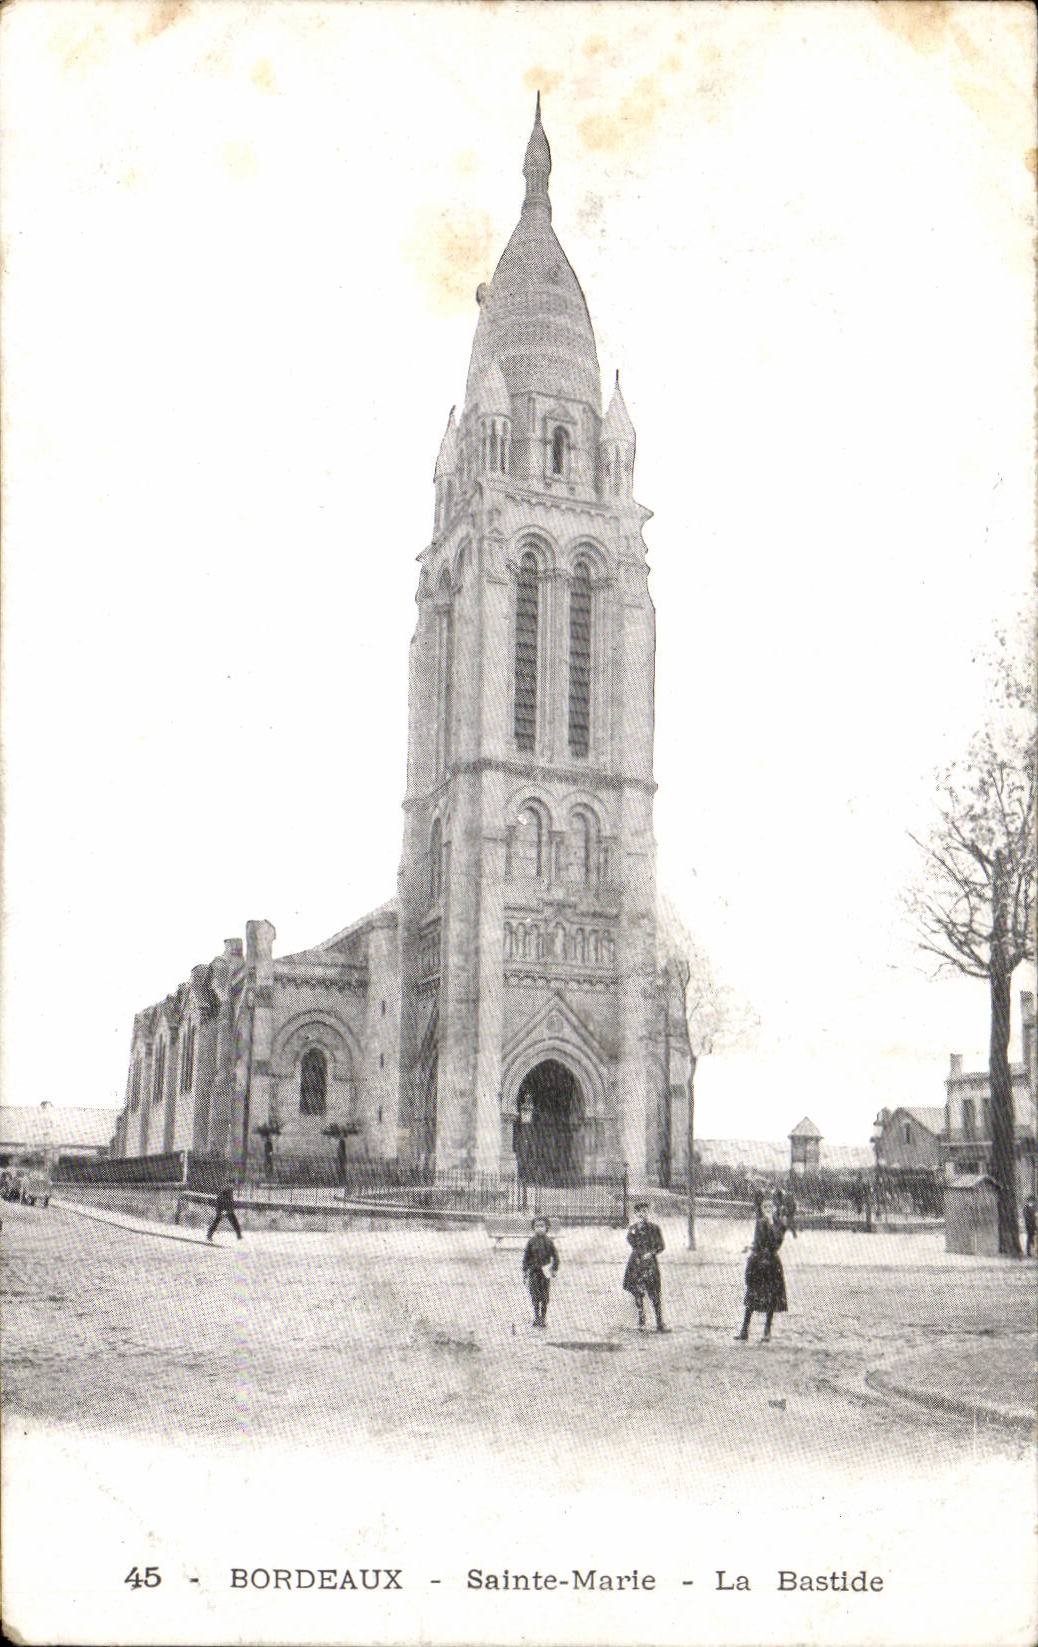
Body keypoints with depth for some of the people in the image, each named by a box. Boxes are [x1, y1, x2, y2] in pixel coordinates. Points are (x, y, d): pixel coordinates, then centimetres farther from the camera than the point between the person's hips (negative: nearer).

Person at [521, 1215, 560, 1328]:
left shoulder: (549, 1241, 1)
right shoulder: (531, 1241, 1)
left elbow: (555, 1256, 6)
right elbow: (526, 1257, 5)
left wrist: (555, 1270, 0)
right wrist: (525, 1272, 2)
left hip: (545, 1272, 0)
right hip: (533, 1271, 0)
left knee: (545, 1296, 1)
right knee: (535, 1295, -3)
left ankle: (543, 1318, 10)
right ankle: (537, 1317, 7)